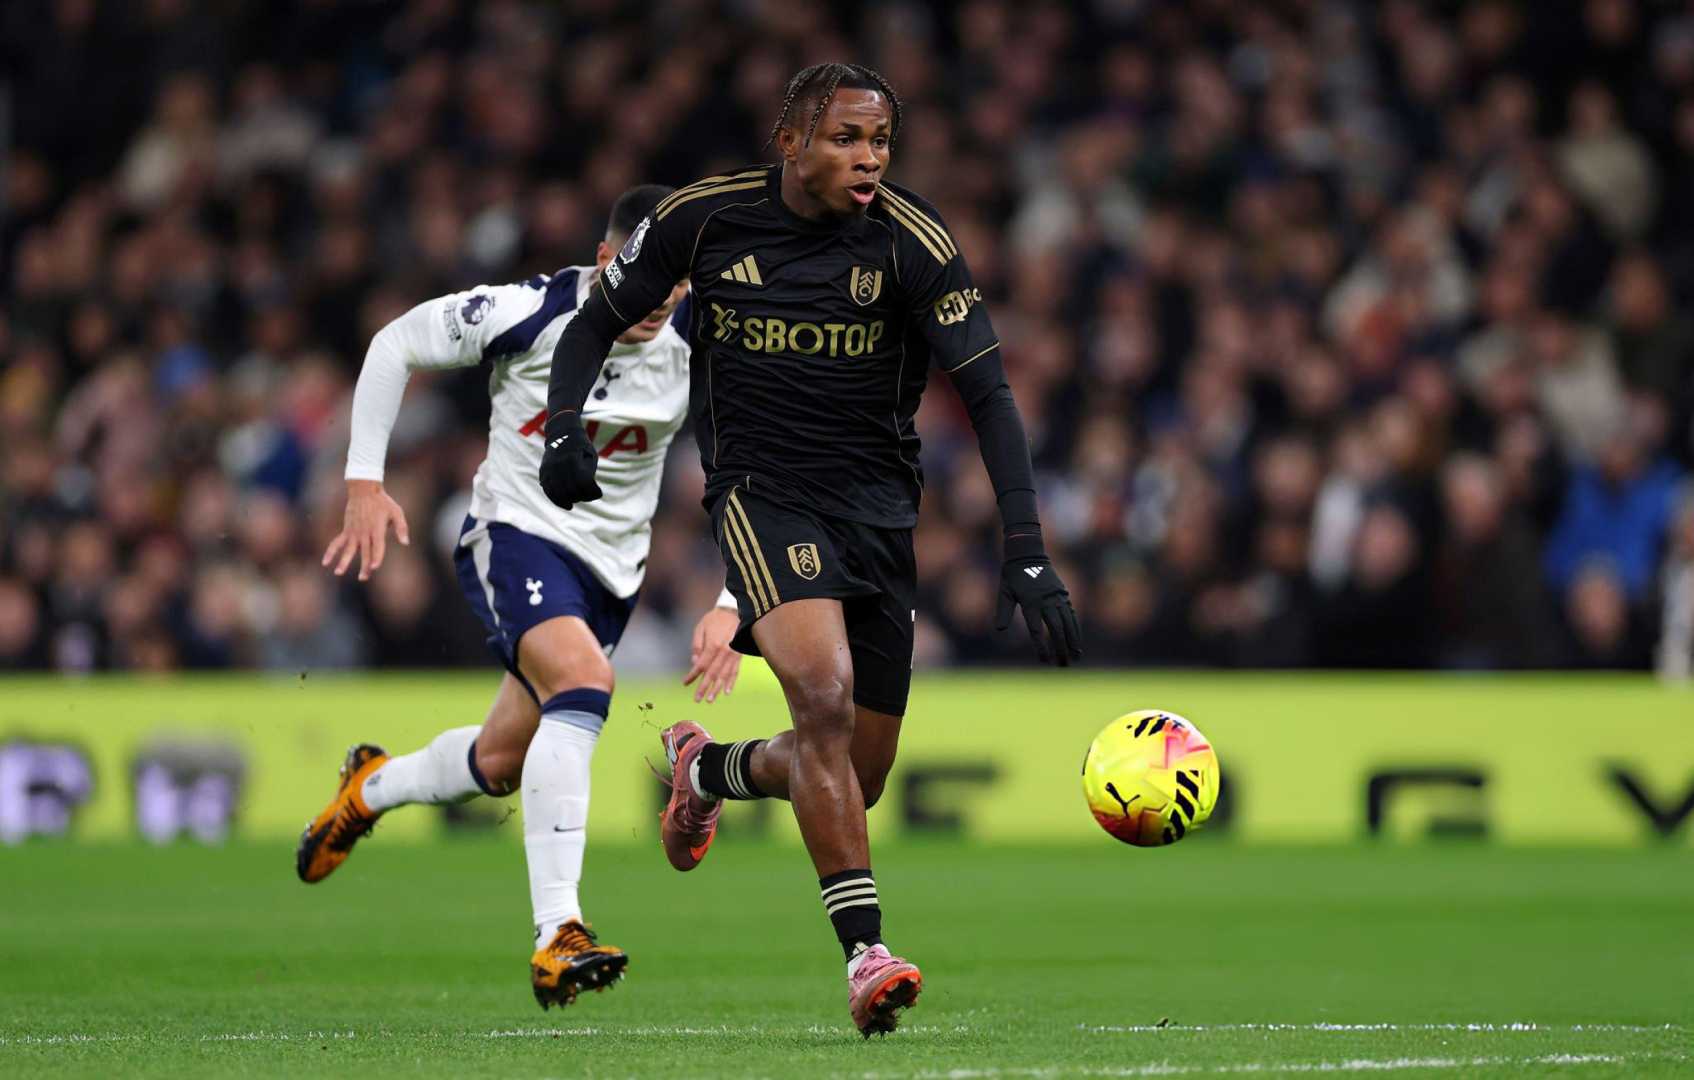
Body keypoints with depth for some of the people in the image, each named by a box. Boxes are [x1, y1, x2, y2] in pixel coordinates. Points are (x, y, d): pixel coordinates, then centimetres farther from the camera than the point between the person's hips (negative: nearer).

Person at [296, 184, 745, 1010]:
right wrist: (365, 482, -7)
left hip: (612, 568, 5)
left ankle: (370, 788, 50)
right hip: (517, 533, -5)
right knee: (584, 680, -33)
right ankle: (556, 937, -38)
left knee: (499, 763, 13)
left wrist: (728, 609, -12)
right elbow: (395, 344, -4)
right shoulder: (530, 315, -19)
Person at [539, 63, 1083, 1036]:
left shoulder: (912, 240, -11)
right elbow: (599, 322, 7)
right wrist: (564, 428, -12)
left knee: (854, 780, 6)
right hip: (761, 491, -2)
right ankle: (868, 954, -29)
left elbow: (988, 392, -14)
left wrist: (1027, 554, -24)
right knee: (824, 693, -29)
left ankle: (708, 769, 41)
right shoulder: (705, 218, -7)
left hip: (880, 507, 2)